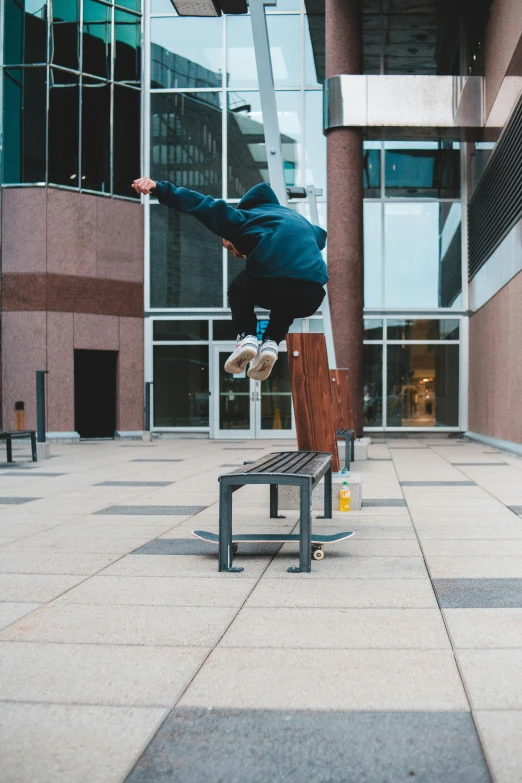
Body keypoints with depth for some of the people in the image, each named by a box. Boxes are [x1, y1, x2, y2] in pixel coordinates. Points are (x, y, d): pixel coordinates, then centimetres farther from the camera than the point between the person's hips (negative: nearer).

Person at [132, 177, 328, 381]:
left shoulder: (242, 218, 22)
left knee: (238, 291, 32)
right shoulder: (295, 217, 37)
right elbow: (320, 235, 47)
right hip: (311, 296, 4)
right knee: (286, 304, 40)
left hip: (269, 285, -3)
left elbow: (204, 205, 12)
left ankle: (247, 338, 7)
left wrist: (160, 189, 5)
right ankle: (271, 343, 12)